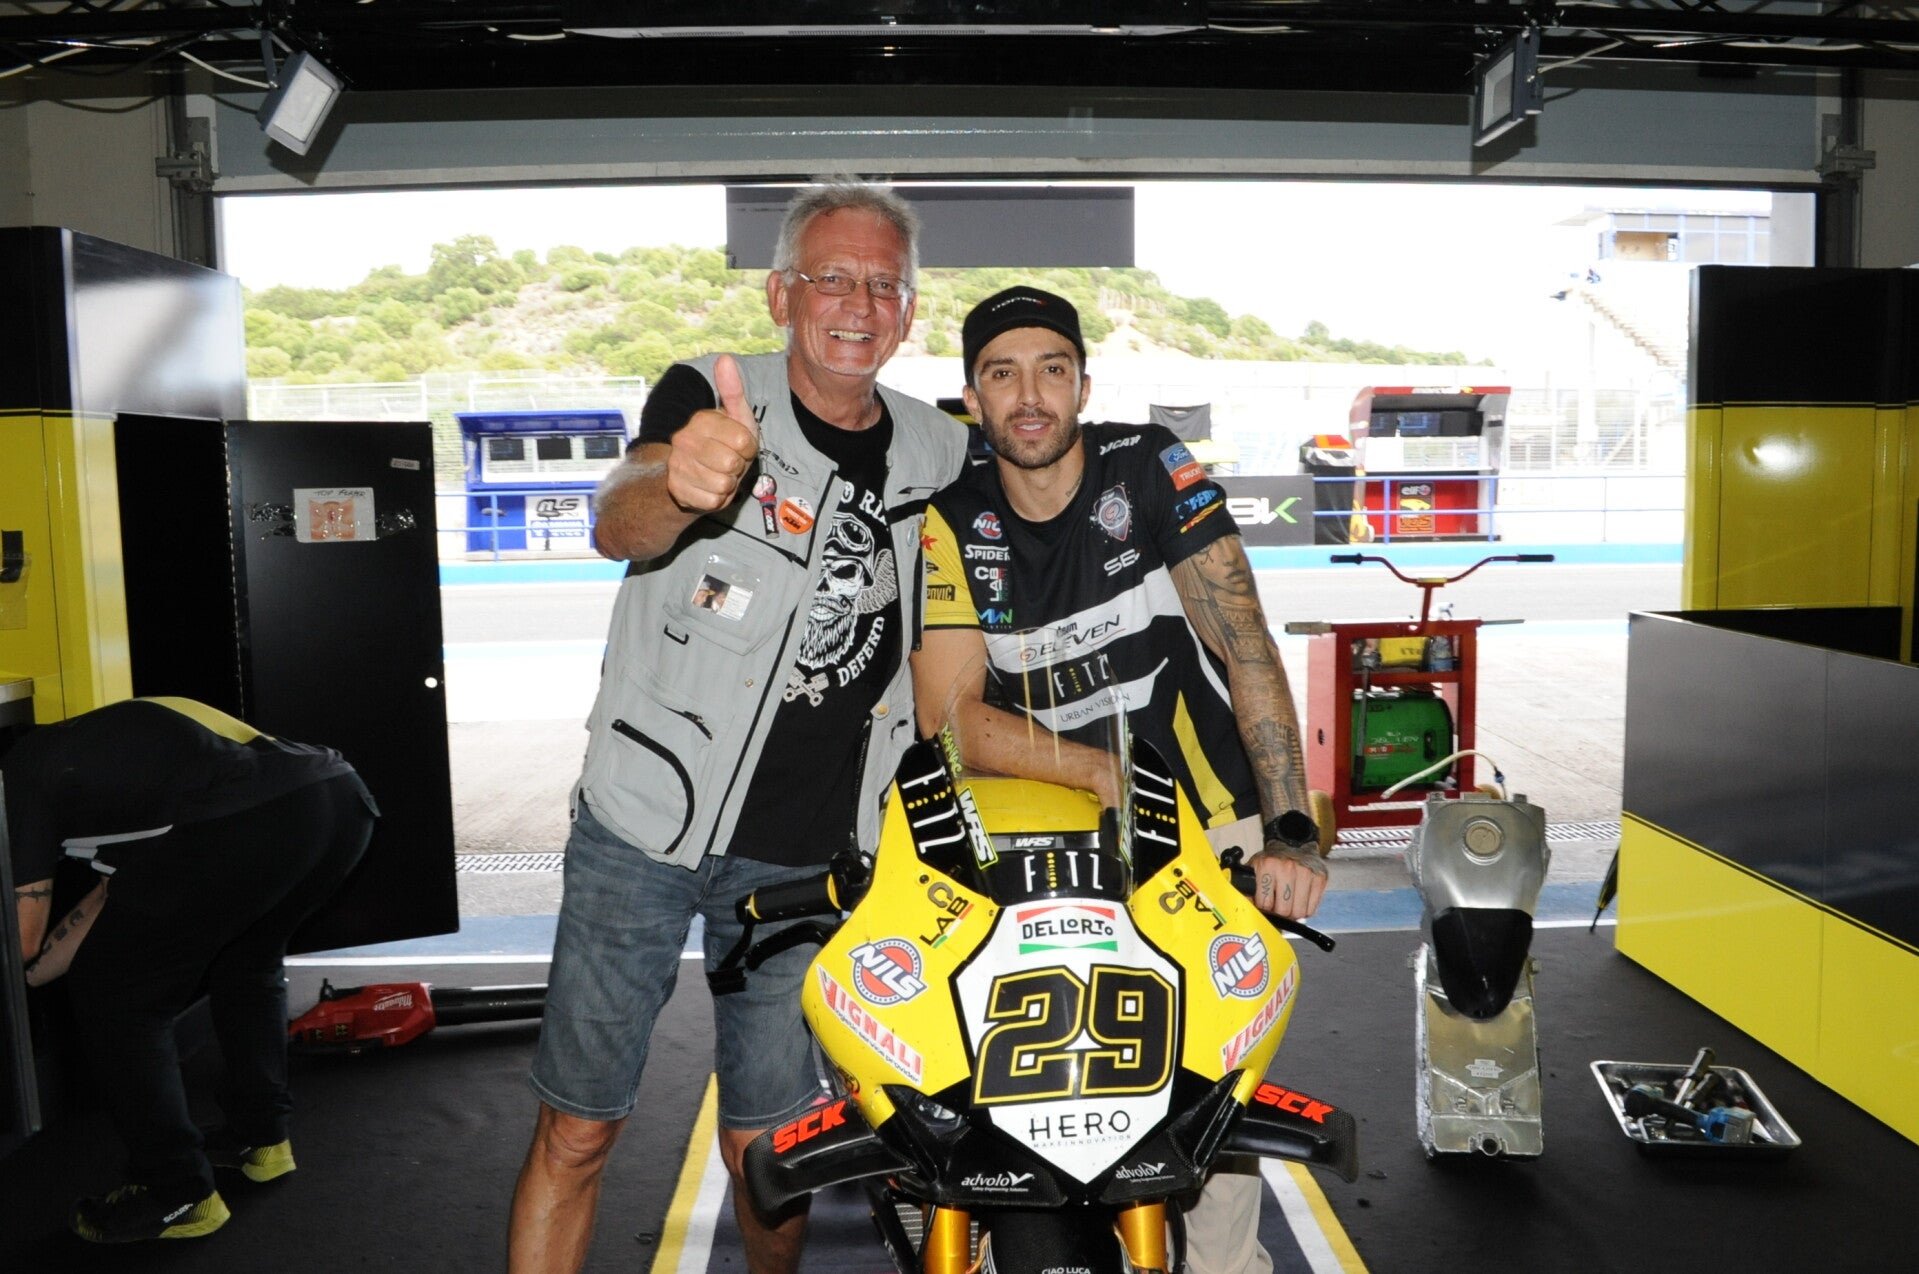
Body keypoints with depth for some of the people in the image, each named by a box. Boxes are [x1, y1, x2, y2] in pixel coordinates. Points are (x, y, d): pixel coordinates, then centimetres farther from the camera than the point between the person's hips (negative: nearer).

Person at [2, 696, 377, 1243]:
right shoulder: (91, 744, 39)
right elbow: (122, 884, 43)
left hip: (243, 824, -8)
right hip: (343, 799, 8)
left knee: (113, 995, 14)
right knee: (248, 958, 35)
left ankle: (177, 1195, 21)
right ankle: (261, 1137, 40)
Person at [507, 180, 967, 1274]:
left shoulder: (938, 453, 5)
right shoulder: (708, 396, -7)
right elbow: (617, 523, -27)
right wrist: (678, 487, -50)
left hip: (803, 856, 3)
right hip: (643, 825, -2)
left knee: (769, 1148, 12)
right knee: (576, 1131, 5)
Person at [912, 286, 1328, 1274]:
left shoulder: (1151, 469, -7)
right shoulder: (951, 524, -2)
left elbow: (1248, 649, -10)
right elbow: (949, 713, -10)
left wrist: (1289, 830, -19)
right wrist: (1103, 773, -24)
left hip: (1203, 820, -1)